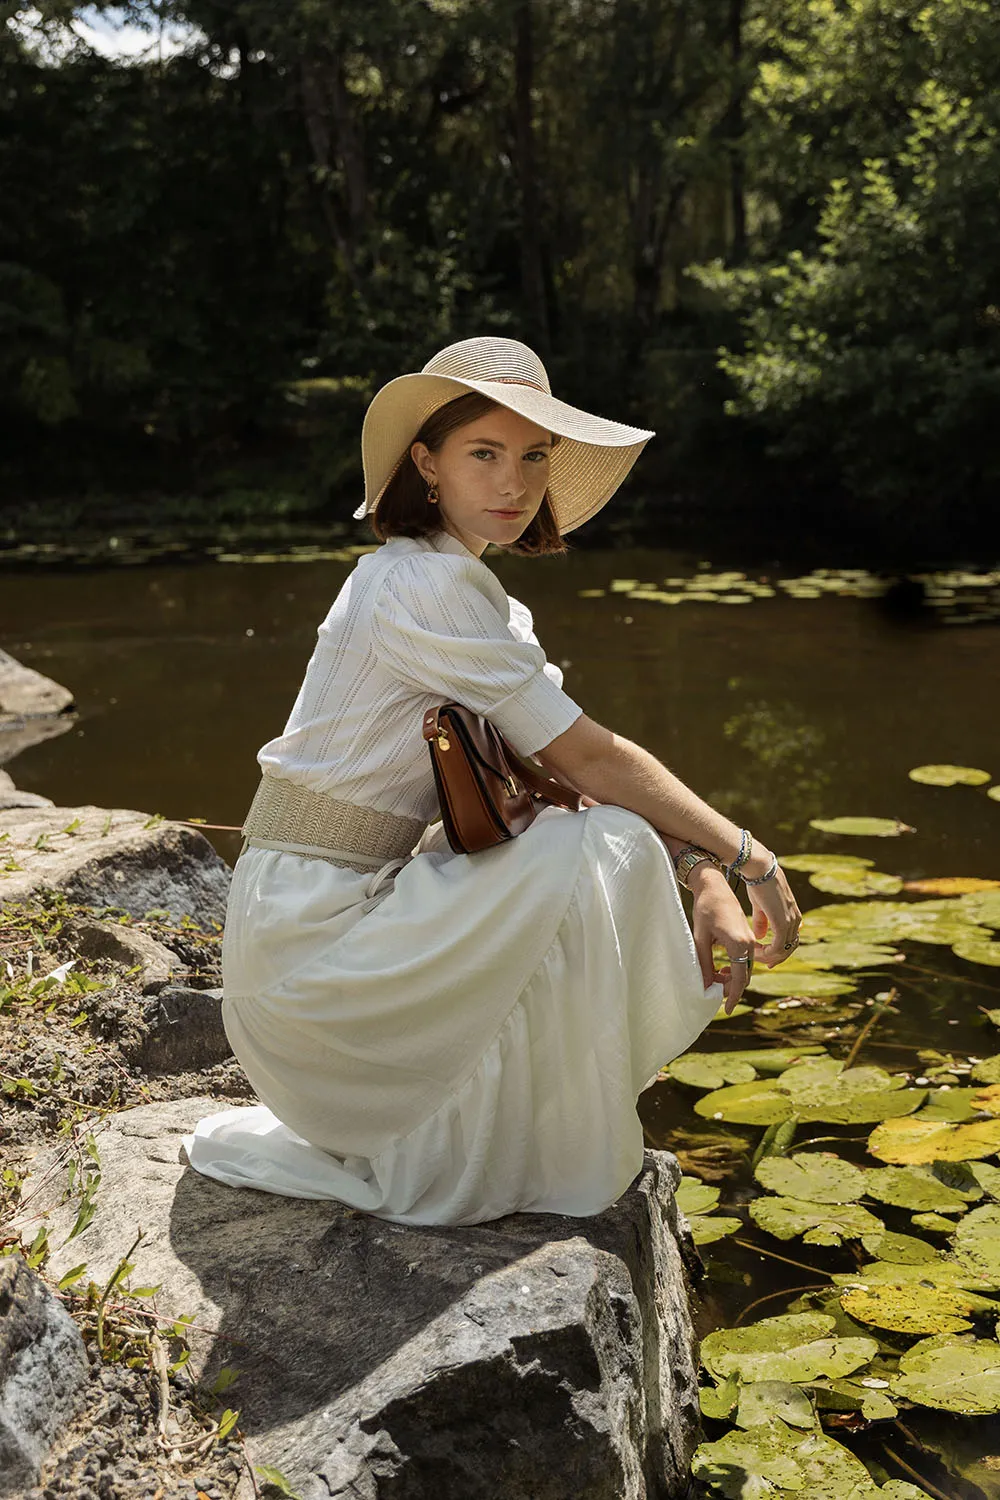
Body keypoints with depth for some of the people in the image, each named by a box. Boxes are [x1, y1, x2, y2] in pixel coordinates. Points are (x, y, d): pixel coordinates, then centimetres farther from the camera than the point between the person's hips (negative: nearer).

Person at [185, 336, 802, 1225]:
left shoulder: (481, 601, 12)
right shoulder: (424, 585, -17)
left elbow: (580, 765, 4)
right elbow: (589, 759, -18)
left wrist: (704, 875, -9)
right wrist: (746, 853, -9)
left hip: (361, 905, 9)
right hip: (306, 932, -9)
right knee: (604, 846, -18)